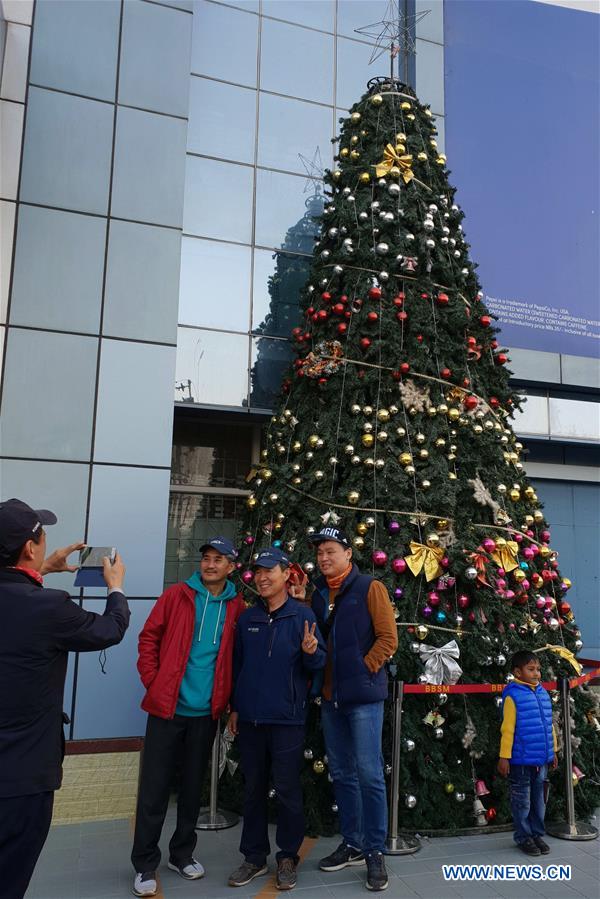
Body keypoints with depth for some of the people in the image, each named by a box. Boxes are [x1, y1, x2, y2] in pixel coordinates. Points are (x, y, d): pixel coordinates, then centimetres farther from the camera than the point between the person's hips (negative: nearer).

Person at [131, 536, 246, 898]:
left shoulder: (237, 607, 2)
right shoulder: (177, 595, -3)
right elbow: (149, 638, -2)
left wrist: (228, 699, 0)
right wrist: (153, 682, -8)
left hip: (206, 711, 2)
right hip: (168, 706, -2)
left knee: (193, 785, 15)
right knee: (155, 787, 4)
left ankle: (182, 852, 32)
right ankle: (145, 864, 18)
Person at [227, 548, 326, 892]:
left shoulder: (302, 615, -6)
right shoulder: (247, 618, 7)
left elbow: (319, 663, -5)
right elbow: (237, 664, 14)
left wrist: (311, 651, -27)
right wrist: (234, 708, 13)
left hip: (287, 718, -4)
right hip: (250, 716, 4)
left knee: (287, 789, 4)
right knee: (254, 788, 13)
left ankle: (288, 857, 20)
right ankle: (255, 856, 26)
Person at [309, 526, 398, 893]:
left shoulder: (369, 587, -5)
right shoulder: (318, 594, 11)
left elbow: (388, 638, -9)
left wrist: (362, 670, -11)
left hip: (363, 696, -6)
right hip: (331, 697, 6)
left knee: (369, 774, -2)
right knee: (342, 774, 13)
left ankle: (375, 853, 11)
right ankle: (352, 844, 26)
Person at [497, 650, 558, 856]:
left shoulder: (542, 693, 5)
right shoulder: (513, 696, -15)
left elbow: (548, 725, 13)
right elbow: (508, 729, -14)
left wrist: (553, 751, 16)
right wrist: (504, 757, -12)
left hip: (542, 758, 6)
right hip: (521, 759, -6)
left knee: (539, 798, 16)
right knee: (522, 800, 8)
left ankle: (537, 834, 30)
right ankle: (523, 837, 22)